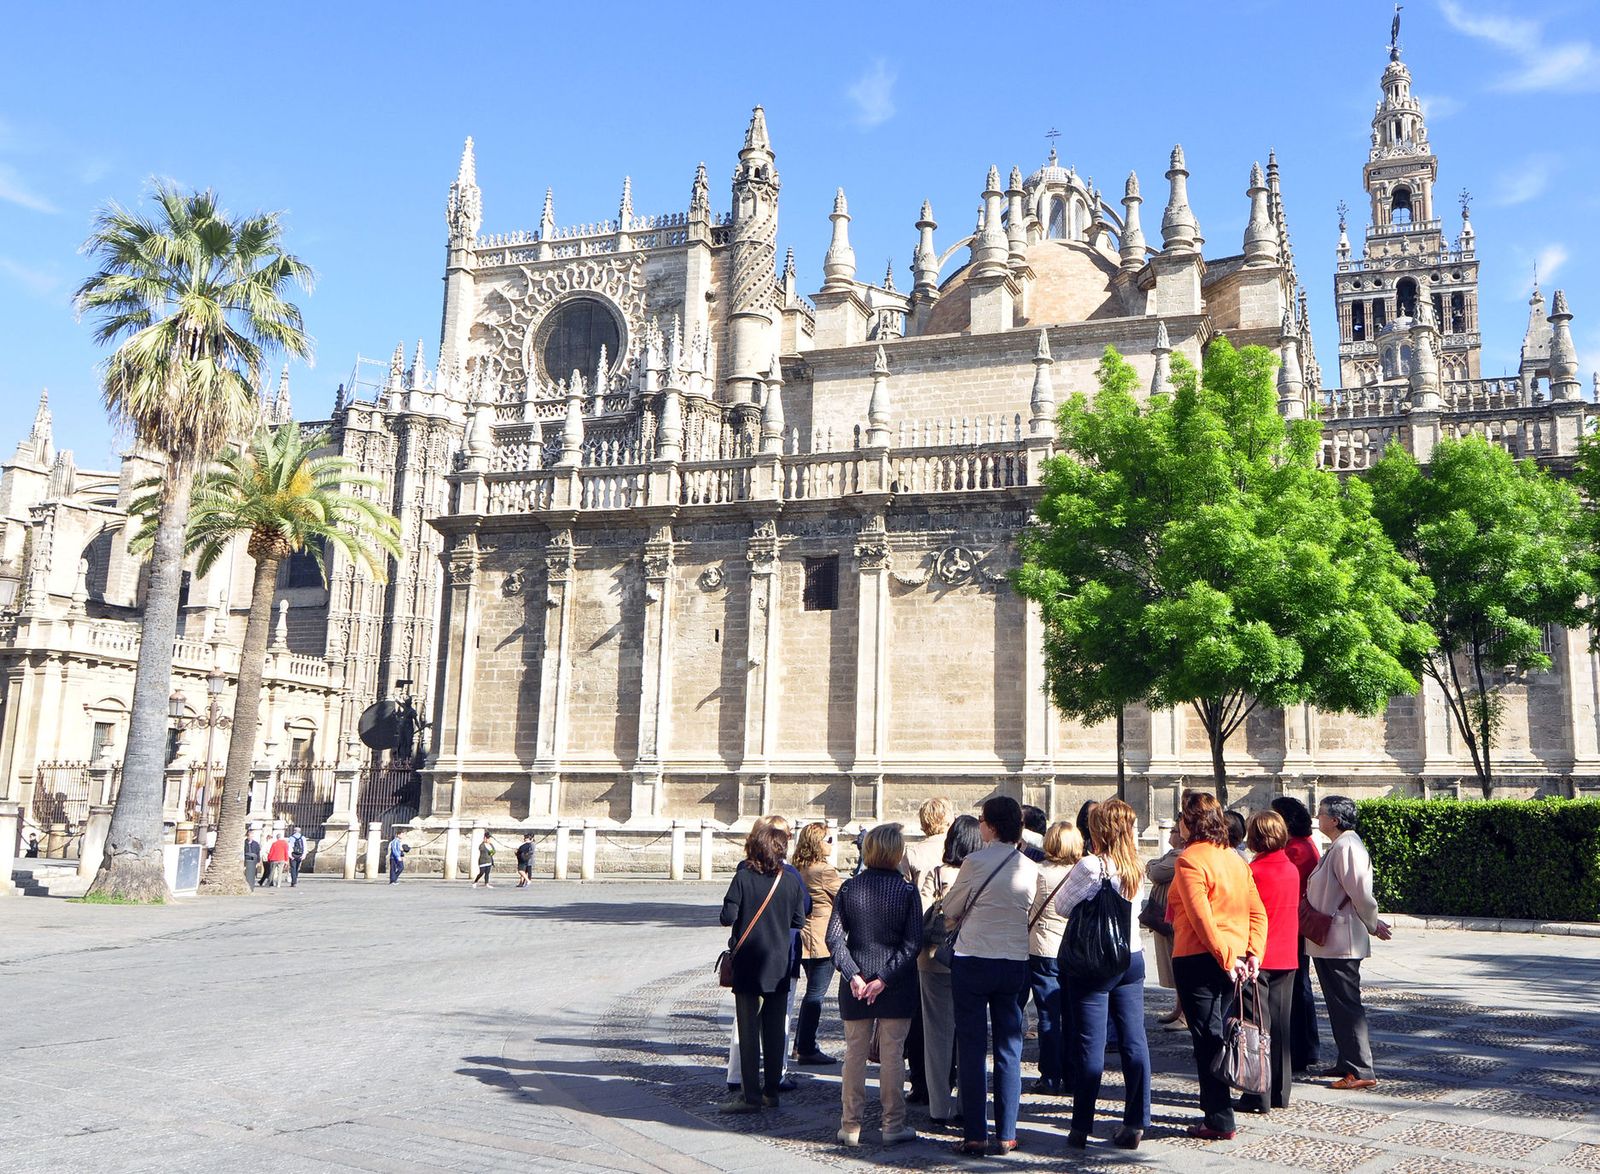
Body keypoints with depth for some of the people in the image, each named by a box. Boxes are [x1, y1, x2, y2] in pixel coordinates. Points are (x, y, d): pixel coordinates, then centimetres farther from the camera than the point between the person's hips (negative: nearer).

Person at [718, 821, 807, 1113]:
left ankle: (751, 1095, 3)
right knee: (775, 1031, 12)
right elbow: (799, 920, 3)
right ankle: (771, 1091, 19)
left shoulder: (743, 877, -12)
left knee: (748, 1031, 3)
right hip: (780, 965, 3)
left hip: (748, 963, -3)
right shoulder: (791, 880, -3)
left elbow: (728, 916, -14)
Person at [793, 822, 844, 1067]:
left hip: (804, 939, 9)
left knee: (813, 992, 18)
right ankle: (806, 1050, 3)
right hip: (822, 941, -9)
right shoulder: (825, 871, -17)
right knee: (815, 994, -2)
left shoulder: (800, 870, 9)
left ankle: (801, 1046, 23)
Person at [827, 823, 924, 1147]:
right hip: (897, 986, -2)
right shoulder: (906, 891, -8)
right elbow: (913, 943, -13)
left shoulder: (849, 888, -1)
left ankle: (850, 1125, 15)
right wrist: (885, 979, -13)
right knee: (892, 1054, 6)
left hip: (856, 984, 2)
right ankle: (893, 1125, 12)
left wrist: (853, 975, -10)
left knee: (855, 1053, 10)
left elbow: (834, 936, -6)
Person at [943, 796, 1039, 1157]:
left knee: (972, 1049, 4)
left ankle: (975, 1135, 6)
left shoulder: (975, 862, -12)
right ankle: (1006, 1134, 12)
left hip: (972, 960, -4)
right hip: (1015, 962, 4)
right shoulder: (1030, 869, 0)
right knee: (1009, 1050, 10)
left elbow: (949, 908, 0)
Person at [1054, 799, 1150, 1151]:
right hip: (1132, 959, 6)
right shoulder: (1136, 868, 2)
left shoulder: (1090, 866, -15)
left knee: (1090, 1046, 0)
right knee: (1134, 1042, 9)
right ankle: (1135, 1125, 13)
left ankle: (1081, 1128, 7)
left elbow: (1062, 906, -5)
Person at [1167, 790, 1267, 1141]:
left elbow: (1202, 919, -21)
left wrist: (1226, 958, -17)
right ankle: (1214, 1107, 27)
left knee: (1207, 1040, -1)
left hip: (1198, 960, -8)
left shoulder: (1190, 860, -14)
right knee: (1215, 1034, 18)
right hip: (1233, 960, 8)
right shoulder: (1235, 858, 9)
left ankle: (1220, 1123, 3)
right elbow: (1258, 913, 5)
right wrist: (1253, 954, -1)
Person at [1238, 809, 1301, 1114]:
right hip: (1287, 956, 6)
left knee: (1257, 1024, -1)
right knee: (1280, 1023, 12)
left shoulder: (1252, 871, -14)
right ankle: (1280, 1094, 17)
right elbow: (1296, 907, 14)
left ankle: (1257, 1096, 0)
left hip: (1257, 957, -6)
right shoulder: (1292, 869, 4)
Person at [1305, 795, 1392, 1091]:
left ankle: (1361, 1071, -1)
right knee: (1338, 1005, 17)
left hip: (1341, 943, -10)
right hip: (1329, 941, 10)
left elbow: (1361, 894, -19)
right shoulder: (1337, 847, 15)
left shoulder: (1347, 847, -18)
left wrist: (1373, 925, -6)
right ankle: (1347, 1063, 26)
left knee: (1346, 1005, -6)